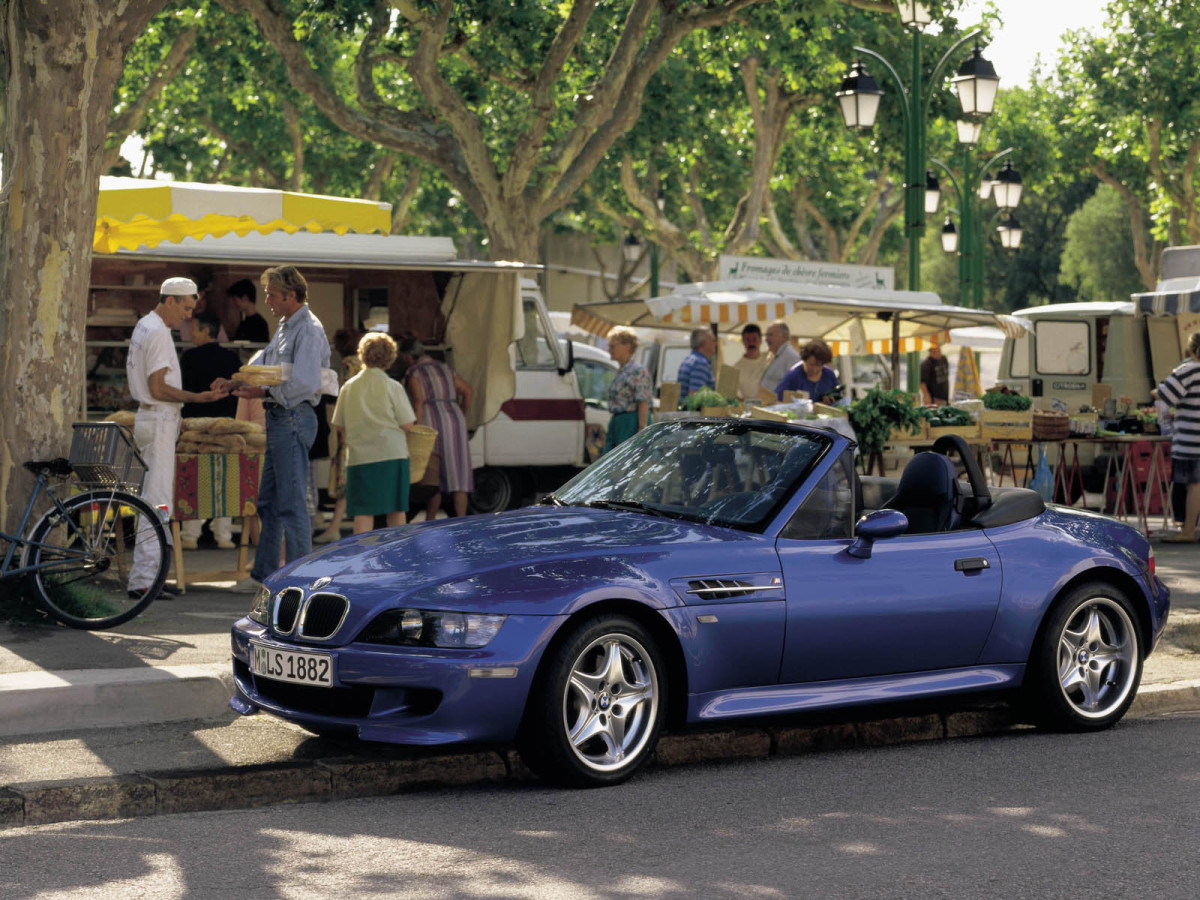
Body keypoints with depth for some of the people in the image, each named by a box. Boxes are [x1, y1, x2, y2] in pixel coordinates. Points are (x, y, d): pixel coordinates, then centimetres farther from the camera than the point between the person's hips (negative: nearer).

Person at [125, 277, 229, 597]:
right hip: (159, 422, -11)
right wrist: (199, 397, -21)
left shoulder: (144, 327, 16)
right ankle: (142, 579, -13)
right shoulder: (158, 332, -16)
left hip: (150, 418, 11)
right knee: (158, 500, -11)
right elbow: (158, 389, -20)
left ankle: (146, 575, 16)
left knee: (153, 499, 13)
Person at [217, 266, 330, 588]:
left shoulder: (308, 330, -14)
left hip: (294, 419, -10)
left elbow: (306, 383, -23)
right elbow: (263, 365, 23)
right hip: (279, 419, 10)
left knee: (292, 503, -8)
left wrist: (265, 393, -20)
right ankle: (263, 574, 22)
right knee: (268, 501, 14)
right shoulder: (285, 327, 17)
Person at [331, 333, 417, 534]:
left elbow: (339, 426, 9)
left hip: (359, 456, 2)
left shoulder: (349, 387, 3)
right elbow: (407, 424, -3)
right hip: (392, 454, -2)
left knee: (363, 512, 0)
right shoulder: (392, 387, -4)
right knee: (396, 510, 8)